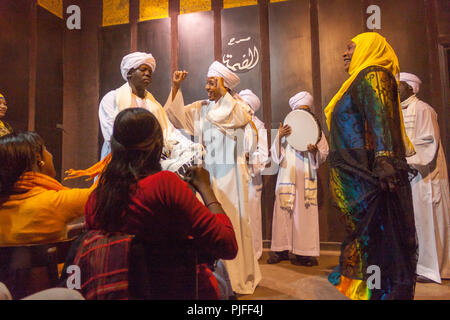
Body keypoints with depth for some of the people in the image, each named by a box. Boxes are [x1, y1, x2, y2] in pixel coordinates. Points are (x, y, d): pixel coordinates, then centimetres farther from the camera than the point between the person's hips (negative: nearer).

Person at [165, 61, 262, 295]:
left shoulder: (240, 107, 1)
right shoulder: (201, 108, 13)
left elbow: (232, 118, -21)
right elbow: (177, 114, 6)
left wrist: (222, 92, -10)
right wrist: (175, 86, -3)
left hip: (230, 174, -4)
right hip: (207, 173, 4)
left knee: (231, 223, 0)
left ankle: (237, 278, 15)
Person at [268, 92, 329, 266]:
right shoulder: (285, 129, 12)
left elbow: (323, 155, 8)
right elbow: (275, 153, 6)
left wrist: (315, 151, -14)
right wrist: (279, 137, -11)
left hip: (306, 177, 0)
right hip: (287, 176, 1)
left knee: (305, 212, -3)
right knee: (283, 210, -2)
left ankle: (304, 252, 4)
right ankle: (281, 250, 6)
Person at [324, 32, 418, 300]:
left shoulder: (372, 75, -4)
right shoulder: (360, 80, 24)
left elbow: (380, 117, -19)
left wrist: (383, 158, -30)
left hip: (368, 174, -10)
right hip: (357, 173, 10)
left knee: (375, 235, -5)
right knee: (362, 231, 12)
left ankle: (384, 290, 5)